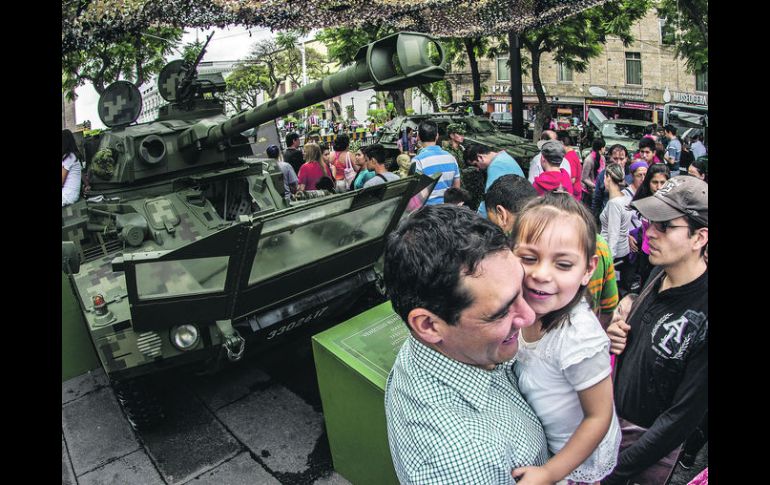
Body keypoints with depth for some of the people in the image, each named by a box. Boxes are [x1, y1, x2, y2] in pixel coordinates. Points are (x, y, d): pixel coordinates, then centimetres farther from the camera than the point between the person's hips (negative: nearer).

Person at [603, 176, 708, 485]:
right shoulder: (658, 274, -5)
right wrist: (618, 334, -9)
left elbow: (683, 416, -24)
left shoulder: (702, 313, -28)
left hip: (649, 439, -6)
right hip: (609, 414, 6)